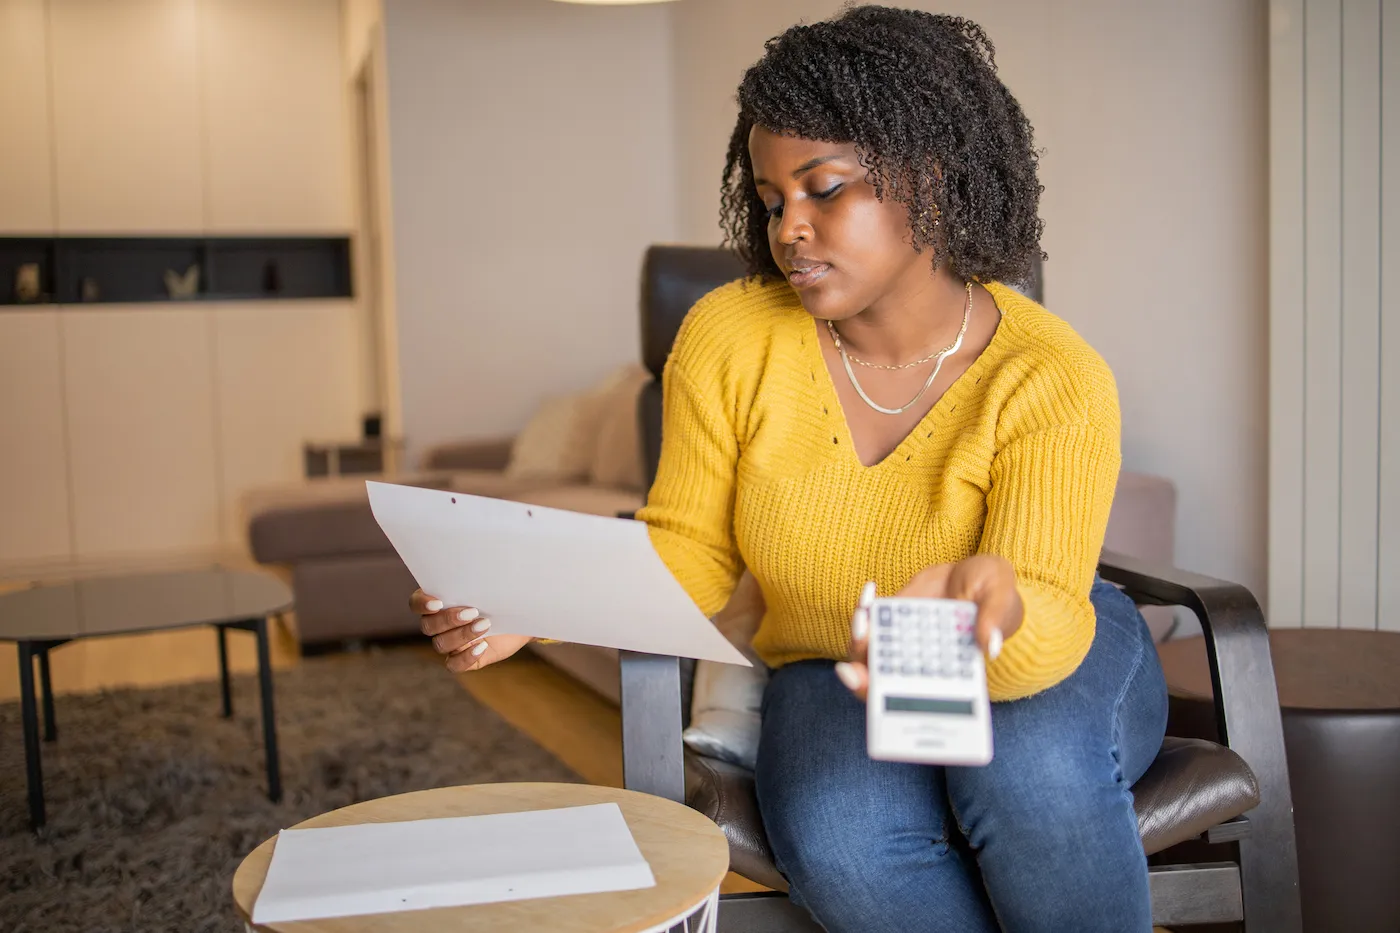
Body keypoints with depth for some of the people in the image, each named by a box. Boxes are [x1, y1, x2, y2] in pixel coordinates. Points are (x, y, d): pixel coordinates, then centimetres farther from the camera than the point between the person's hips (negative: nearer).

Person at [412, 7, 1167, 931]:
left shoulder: (1053, 380, -19)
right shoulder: (729, 337, -12)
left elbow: (1050, 620, -27)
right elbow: (688, 552, -5)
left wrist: (991, 607, -51)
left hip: (1049, 658, -1)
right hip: (839, 678, 1)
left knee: (1028, 764, -36)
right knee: (840, 842, -31)